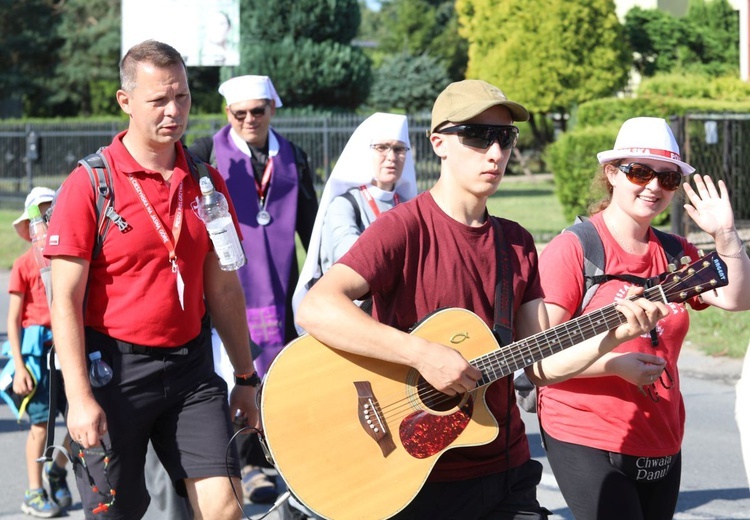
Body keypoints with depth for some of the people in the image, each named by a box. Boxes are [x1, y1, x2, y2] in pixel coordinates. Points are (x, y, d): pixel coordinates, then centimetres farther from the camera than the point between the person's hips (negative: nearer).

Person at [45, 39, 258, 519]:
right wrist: (79, 397, -17)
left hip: (190, 366, 4)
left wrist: (245, 376, 14)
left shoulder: (205, 183, 8)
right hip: (115, 369, -4)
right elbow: (65, 301, -10)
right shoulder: (90, 185, -8)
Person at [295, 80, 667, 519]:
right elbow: (315, 309, -27)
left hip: (507, 470, 6)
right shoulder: (406, 228, -12)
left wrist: (612, 334, -9)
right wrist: (422, 353, -30)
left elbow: (540, 365, 6)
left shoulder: (517, 244, 8)